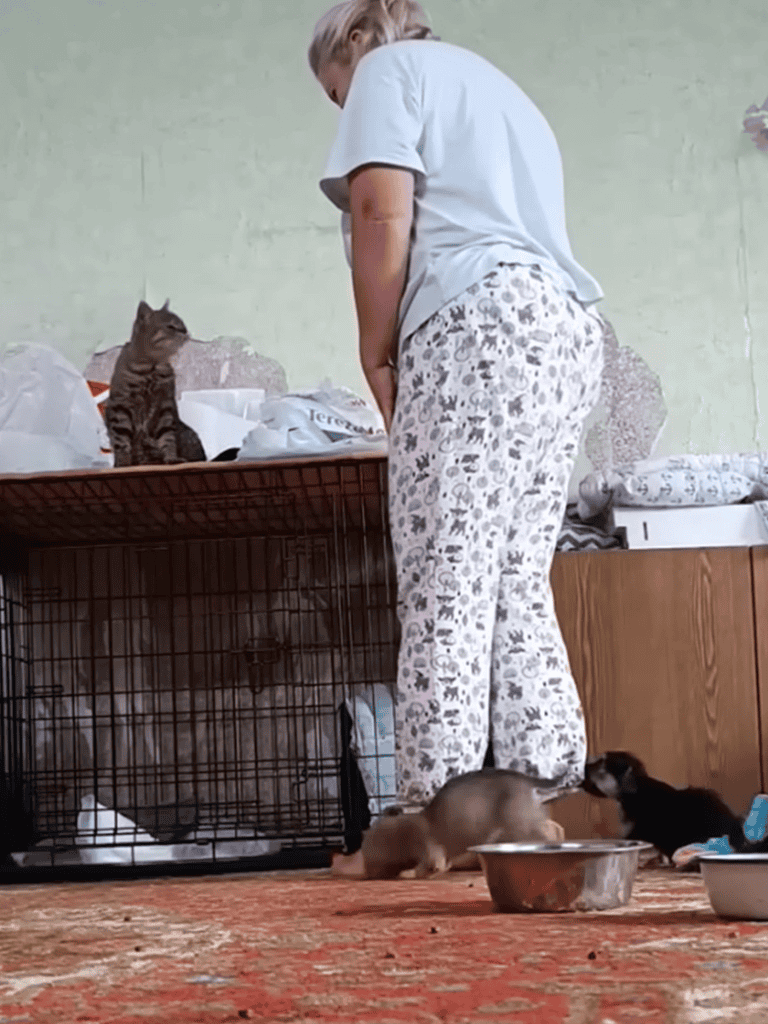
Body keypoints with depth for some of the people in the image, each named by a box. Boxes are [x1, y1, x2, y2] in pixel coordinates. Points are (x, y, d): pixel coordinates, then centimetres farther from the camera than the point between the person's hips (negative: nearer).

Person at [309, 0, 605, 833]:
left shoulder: (389, 68, 11)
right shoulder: (498, 88, 35)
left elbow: (383, 213, -6)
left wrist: (375, 351, 0)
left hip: (482, 322, -8)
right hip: (569, 332, 8)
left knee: (445, 590, -12)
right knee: (519, 590, 6)